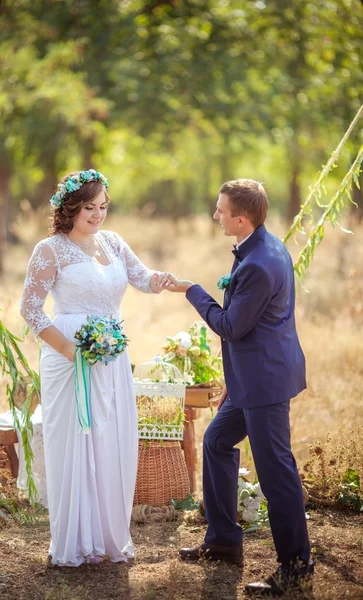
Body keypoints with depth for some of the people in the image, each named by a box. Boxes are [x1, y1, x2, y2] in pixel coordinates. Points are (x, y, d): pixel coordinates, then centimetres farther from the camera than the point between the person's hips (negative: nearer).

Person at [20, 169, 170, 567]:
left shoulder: (112, 242, 9)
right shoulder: (51, 249, -8)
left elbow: (142, 279, 1)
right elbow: (30, 308, -8)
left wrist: (159, 279, -23)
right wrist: (67, 348, -16)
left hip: (113, 361, 6)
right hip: (72, 357, -6)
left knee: (113, 445, 10)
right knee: (74, 446, 1)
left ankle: (111, 536, 24)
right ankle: (72, 545, 12)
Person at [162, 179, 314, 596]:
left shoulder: (258, 265, -25)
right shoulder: (265, 247, 8)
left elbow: (231, 326, -18)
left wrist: (192, 291, -7)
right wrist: (235, 379, 22)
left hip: (265, 380, -11)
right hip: (252, 378, 11)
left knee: (275, 469, -4)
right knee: (217, 442, 20)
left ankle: (295, 564, 6)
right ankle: (223, 541, 30)